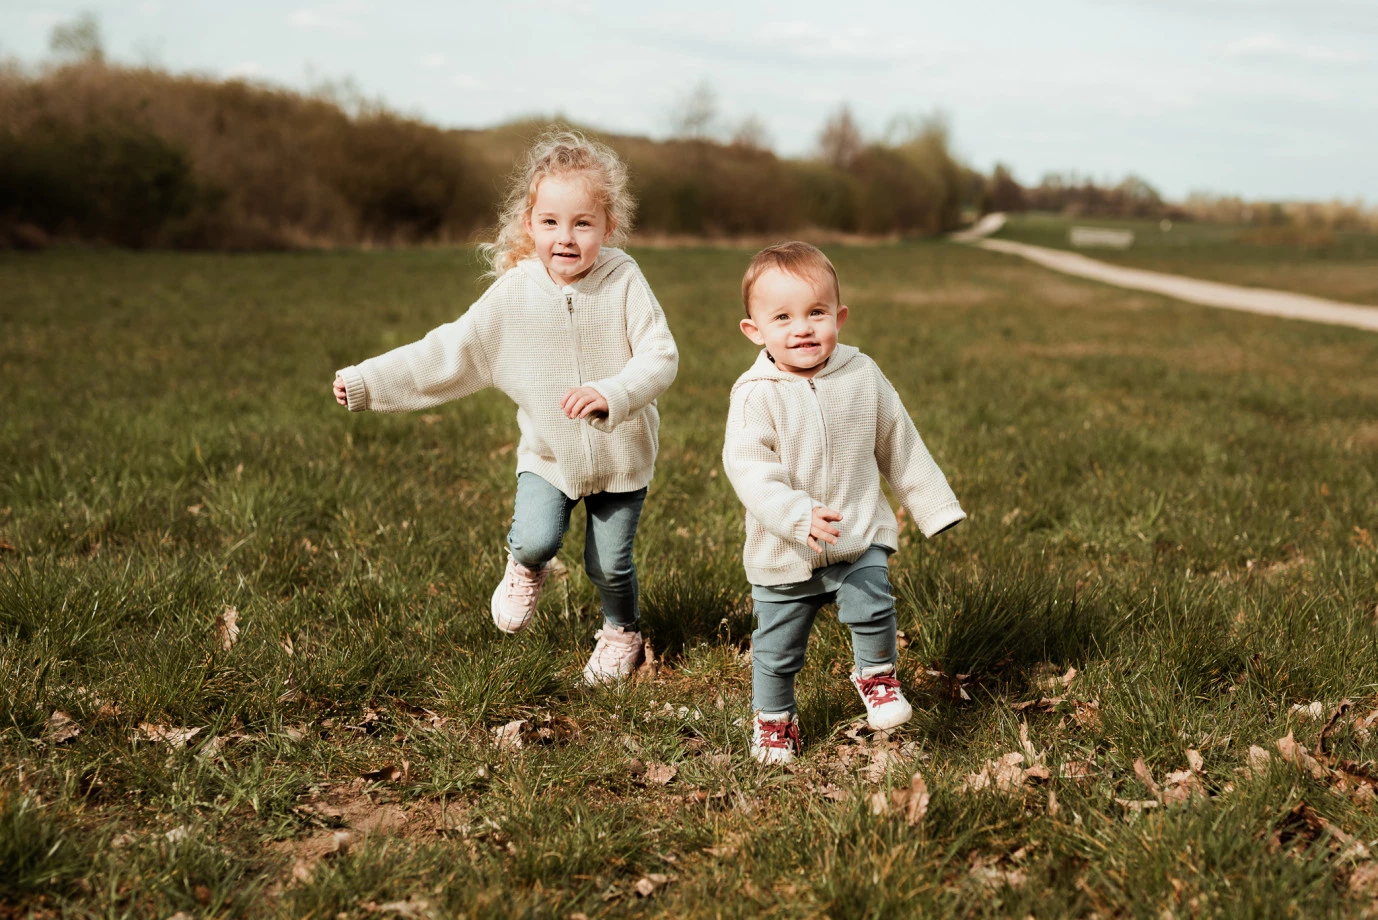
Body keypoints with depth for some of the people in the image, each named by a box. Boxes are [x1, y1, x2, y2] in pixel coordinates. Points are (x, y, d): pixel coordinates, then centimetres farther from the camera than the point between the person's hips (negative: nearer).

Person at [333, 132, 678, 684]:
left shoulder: (622, 280, -16)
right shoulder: (513, 293, -11)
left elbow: (660, 357, -19)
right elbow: (447, 353, -6)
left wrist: (611, 394, -38)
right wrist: (366, 382, -9)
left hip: (621, 455, -1)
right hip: (547, 453, 1)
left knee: (609, 565, 4)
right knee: (535, 539, -18)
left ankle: (622, 630, 38)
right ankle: (525, 567, 21)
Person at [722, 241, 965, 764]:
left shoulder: (862, 377, -3)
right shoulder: (756, 396, -15)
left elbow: (900, 446, 9)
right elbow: (749, 470, -24)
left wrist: (933, 508, 12)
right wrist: (797, 516, -37)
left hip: (860, 537, 1)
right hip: (784, 554, -1)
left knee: (872, 610, -19)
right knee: (777, 646, 11)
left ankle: (876, 676, 12)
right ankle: (773, 718, 38)